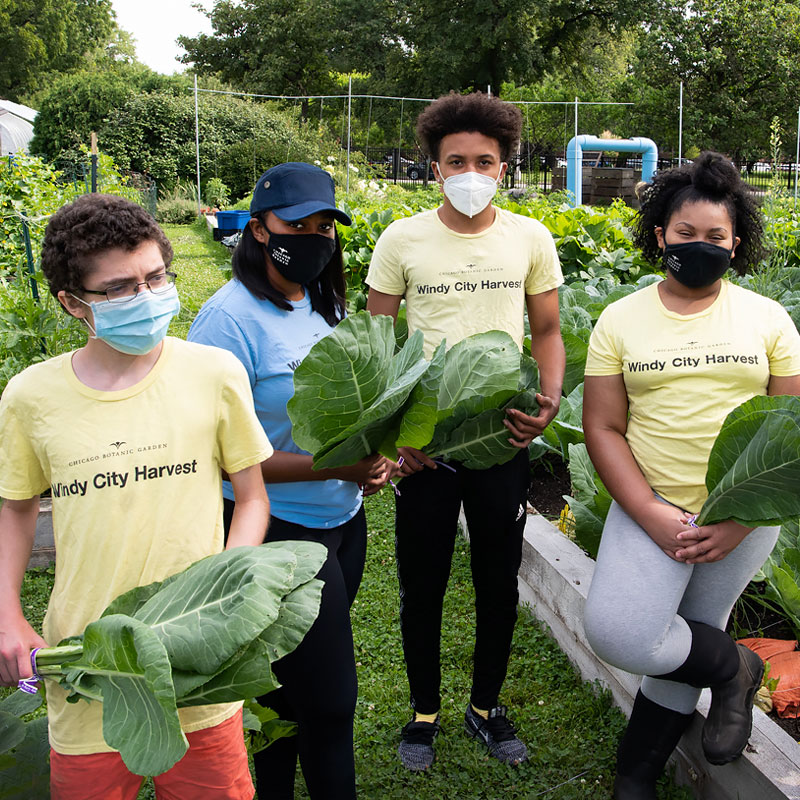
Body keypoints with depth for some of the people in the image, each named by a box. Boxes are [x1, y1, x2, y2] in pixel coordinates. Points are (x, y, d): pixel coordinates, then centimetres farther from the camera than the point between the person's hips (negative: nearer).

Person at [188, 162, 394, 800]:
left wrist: (372, 456, -1)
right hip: (281, 530, -7)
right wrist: (331, 466, -24)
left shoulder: (323, 305, 7)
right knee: (329, 700, 3)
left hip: (342, 519, 8)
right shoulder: (233, 317, -19)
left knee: (291, 684, 20)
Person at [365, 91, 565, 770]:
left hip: (503, 438, 1)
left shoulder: (531, 238, 1)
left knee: (499, 583, 13)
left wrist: (550, 400, -9)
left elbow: (547, 332, 9)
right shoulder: (401, 240, -3)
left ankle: (486, 706, 36)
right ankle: (425, 711, 33)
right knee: (422, 586, 11)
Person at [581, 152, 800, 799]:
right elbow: (603, 428, 0)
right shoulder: (621, 320, 2)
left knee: (688, 639, 7)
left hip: (744, 515, 0)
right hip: (653, 508, 0)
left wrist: (740, 520, -11)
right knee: (618, 634, -17)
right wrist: (653, 516, -13)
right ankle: (735, 668, 13)